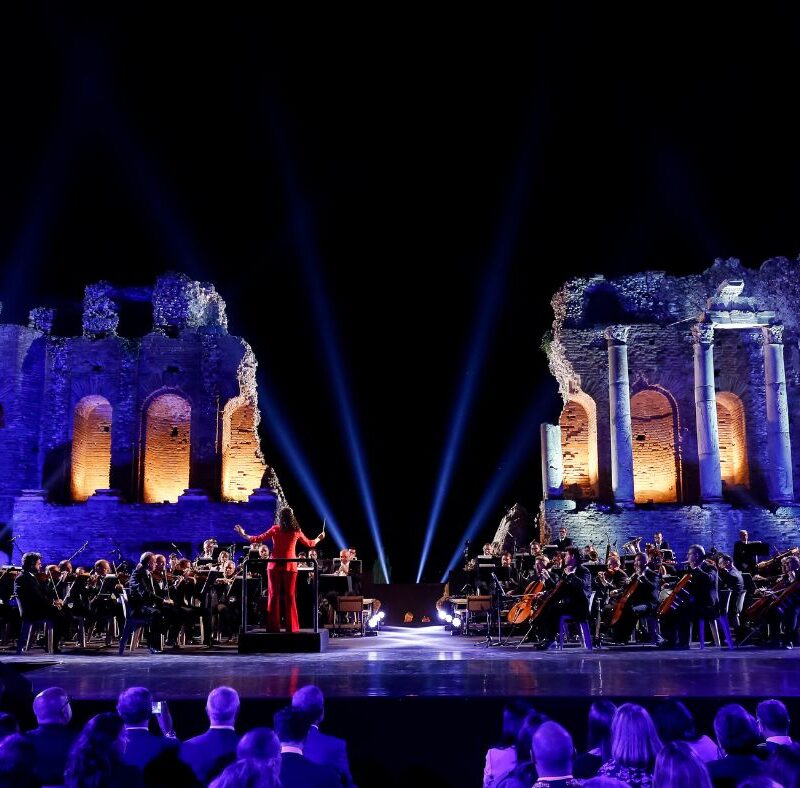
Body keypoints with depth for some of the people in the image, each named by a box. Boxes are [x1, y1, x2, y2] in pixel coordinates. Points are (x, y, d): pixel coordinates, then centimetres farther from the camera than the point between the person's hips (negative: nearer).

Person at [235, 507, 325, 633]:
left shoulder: (275, 529, -3)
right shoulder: (296, 531, 3)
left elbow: (258, 539, 0)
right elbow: (310, 543, 17)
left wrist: (243, 535, 13)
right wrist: (319, 538, 38)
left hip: (275, 566, -1)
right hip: (290, 566, 1)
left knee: (274, 596, 4)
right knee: (290, 596, 5)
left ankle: (273, 626, 3)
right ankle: (292, 627, 5)